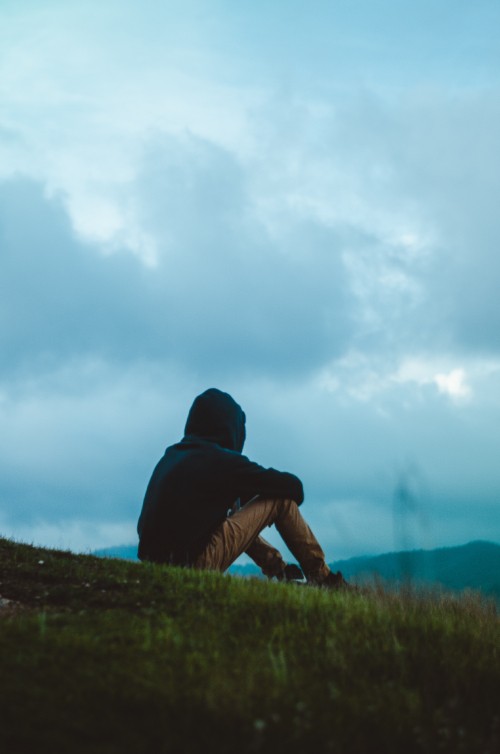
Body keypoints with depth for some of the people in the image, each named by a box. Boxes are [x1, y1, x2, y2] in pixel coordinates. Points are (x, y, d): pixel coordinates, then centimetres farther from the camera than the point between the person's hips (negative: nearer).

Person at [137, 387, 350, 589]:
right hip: (195, 563, -8)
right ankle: (323, 579, 9)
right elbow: (292, 485, -4)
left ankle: (279, 571, 32)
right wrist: (293, 495, 21)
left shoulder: (170, 457, 15)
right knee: (282, 499, 2)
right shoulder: (219, 459, -8)